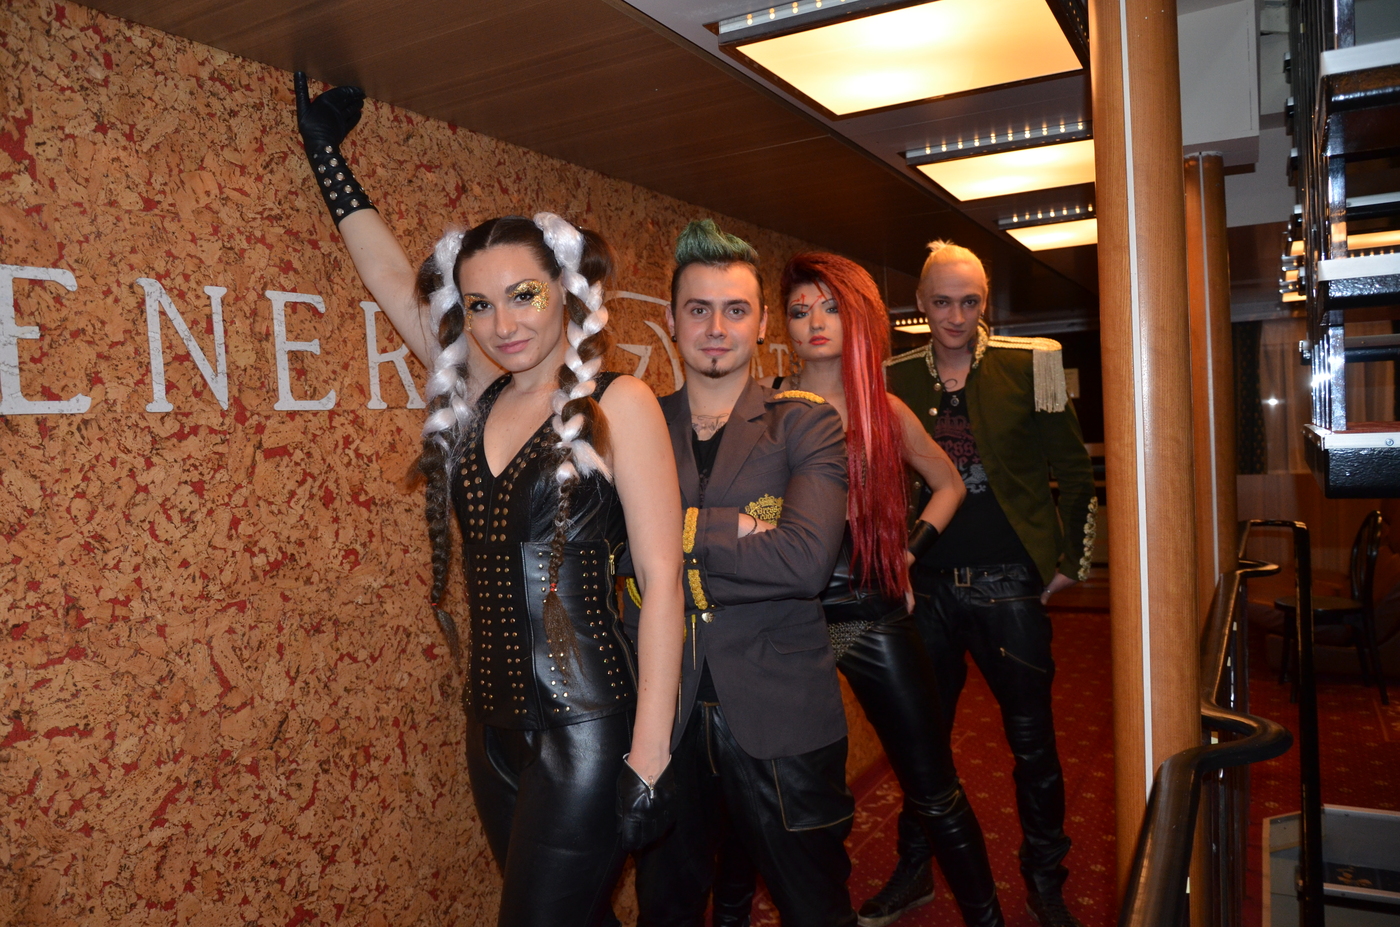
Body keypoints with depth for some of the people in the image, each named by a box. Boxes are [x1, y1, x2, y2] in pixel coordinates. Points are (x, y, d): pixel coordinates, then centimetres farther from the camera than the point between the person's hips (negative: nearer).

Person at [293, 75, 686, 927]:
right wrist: (325, 149, 20)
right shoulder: (476, 404, 5)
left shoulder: (617, 404, -11)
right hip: (495, 724, 6)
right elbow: (392, 278, 15)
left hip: (585, 730, -6)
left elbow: (662, 582, -13)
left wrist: (650, 753, -15)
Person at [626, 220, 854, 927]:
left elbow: (806, 560, -18)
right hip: (662, 717, 3)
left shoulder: (805, 423, -2)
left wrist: (675, 533, -14)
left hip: (780, 721, -2)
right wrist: (734, 525, -18)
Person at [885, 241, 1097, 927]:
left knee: (1032, 739, 9)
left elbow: (1075, 473, 4)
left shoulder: (1031, 364, -2)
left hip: (1009, 587, -1)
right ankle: (912, 871, 33)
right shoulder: (894, 379, 3)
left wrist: (1071, 560, 1)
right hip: (927, 588, 2)